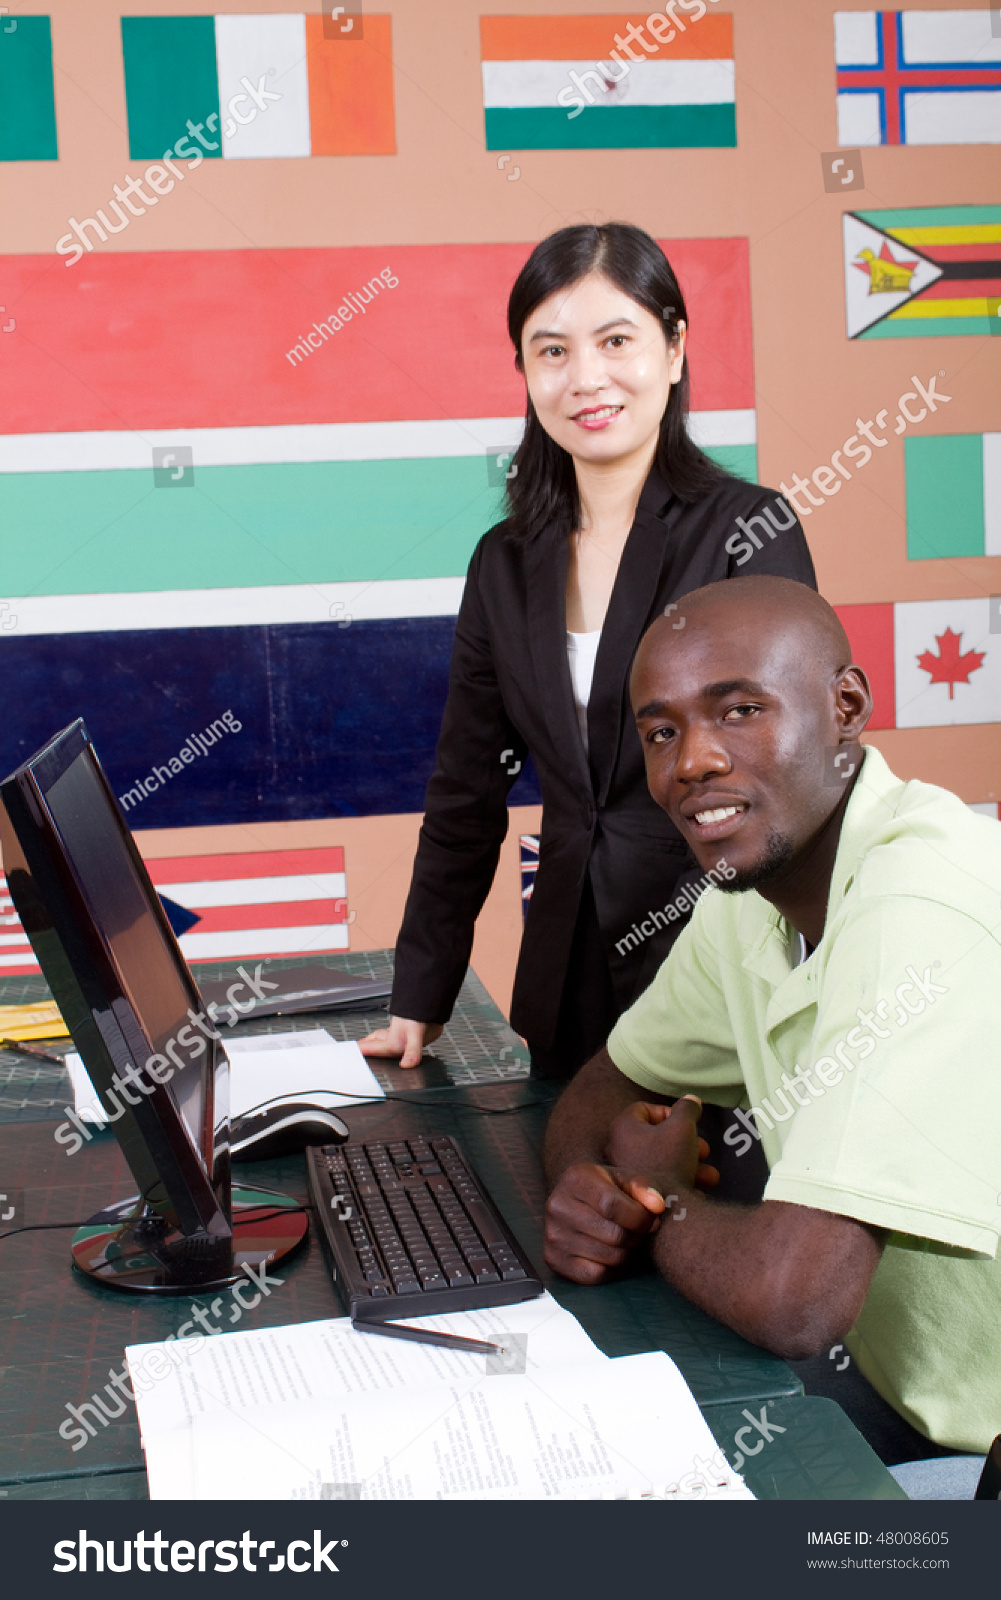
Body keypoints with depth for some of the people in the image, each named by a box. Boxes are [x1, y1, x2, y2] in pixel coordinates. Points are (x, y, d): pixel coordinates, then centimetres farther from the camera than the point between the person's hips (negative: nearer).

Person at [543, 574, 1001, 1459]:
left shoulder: (924, 910, -28)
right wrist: (580, 1186, -10)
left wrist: (656, 1193, -10)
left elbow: (791, 1301, -32)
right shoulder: (746, 903, 0)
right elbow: (606, 1087, 14)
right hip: (901, 1409, 7)